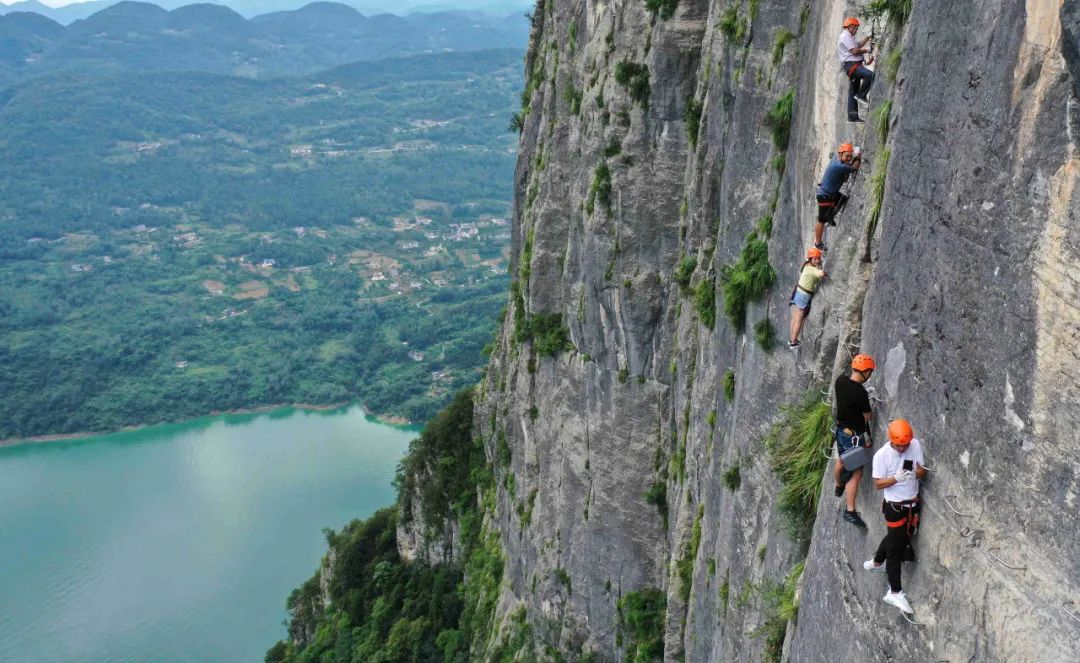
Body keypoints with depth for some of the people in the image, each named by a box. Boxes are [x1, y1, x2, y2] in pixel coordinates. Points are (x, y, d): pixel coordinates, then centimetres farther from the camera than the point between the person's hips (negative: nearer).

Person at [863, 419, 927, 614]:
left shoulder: (915, 445, -8)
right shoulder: (882, 455, -19)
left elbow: (922, 471, -3)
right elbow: (878, 483, -15)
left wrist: (915, 474, -26)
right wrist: (896, 478, -32)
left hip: (912, 503, 5)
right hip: (894, 506, -5)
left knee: (895, 538, 23)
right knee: (895, 546, 0)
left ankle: (877, 562, 49)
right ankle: (895, 592, 9)